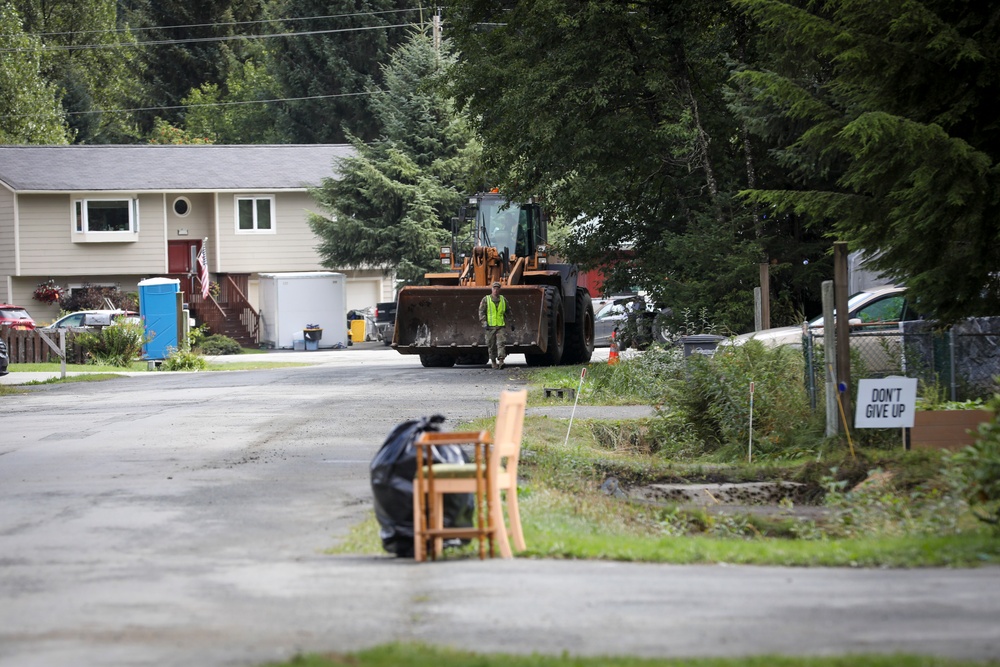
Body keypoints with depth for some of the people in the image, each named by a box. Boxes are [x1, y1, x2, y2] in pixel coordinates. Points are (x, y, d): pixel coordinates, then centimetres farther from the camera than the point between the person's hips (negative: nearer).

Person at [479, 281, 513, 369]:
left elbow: (508, 312, 20)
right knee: (491, 345, 5)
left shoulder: (503, 299, 11)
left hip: (500, 325, 1)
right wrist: (484, 323, -14)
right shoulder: (486, 300, 2)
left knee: (501, 342, -14)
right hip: (490, 326, -1)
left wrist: (511, 323, 22)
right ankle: (493, 361, 18)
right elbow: (481, 312, -2)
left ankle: (501, 361, -21)